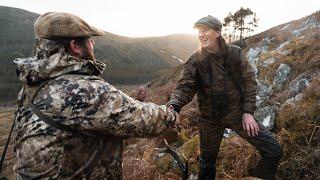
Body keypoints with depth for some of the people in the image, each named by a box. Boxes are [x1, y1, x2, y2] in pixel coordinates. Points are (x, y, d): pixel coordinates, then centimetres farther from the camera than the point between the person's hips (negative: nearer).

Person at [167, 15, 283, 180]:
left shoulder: (234, 53, -7)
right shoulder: (195, 62, -12)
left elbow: (249, 81, -2)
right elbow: (184, 88, -21)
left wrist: (248, 112, -9)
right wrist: (173, 106, -42)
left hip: (237, 113, 2)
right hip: (210, 119, -1)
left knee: (274, 151, 2)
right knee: (207, 162, 15)